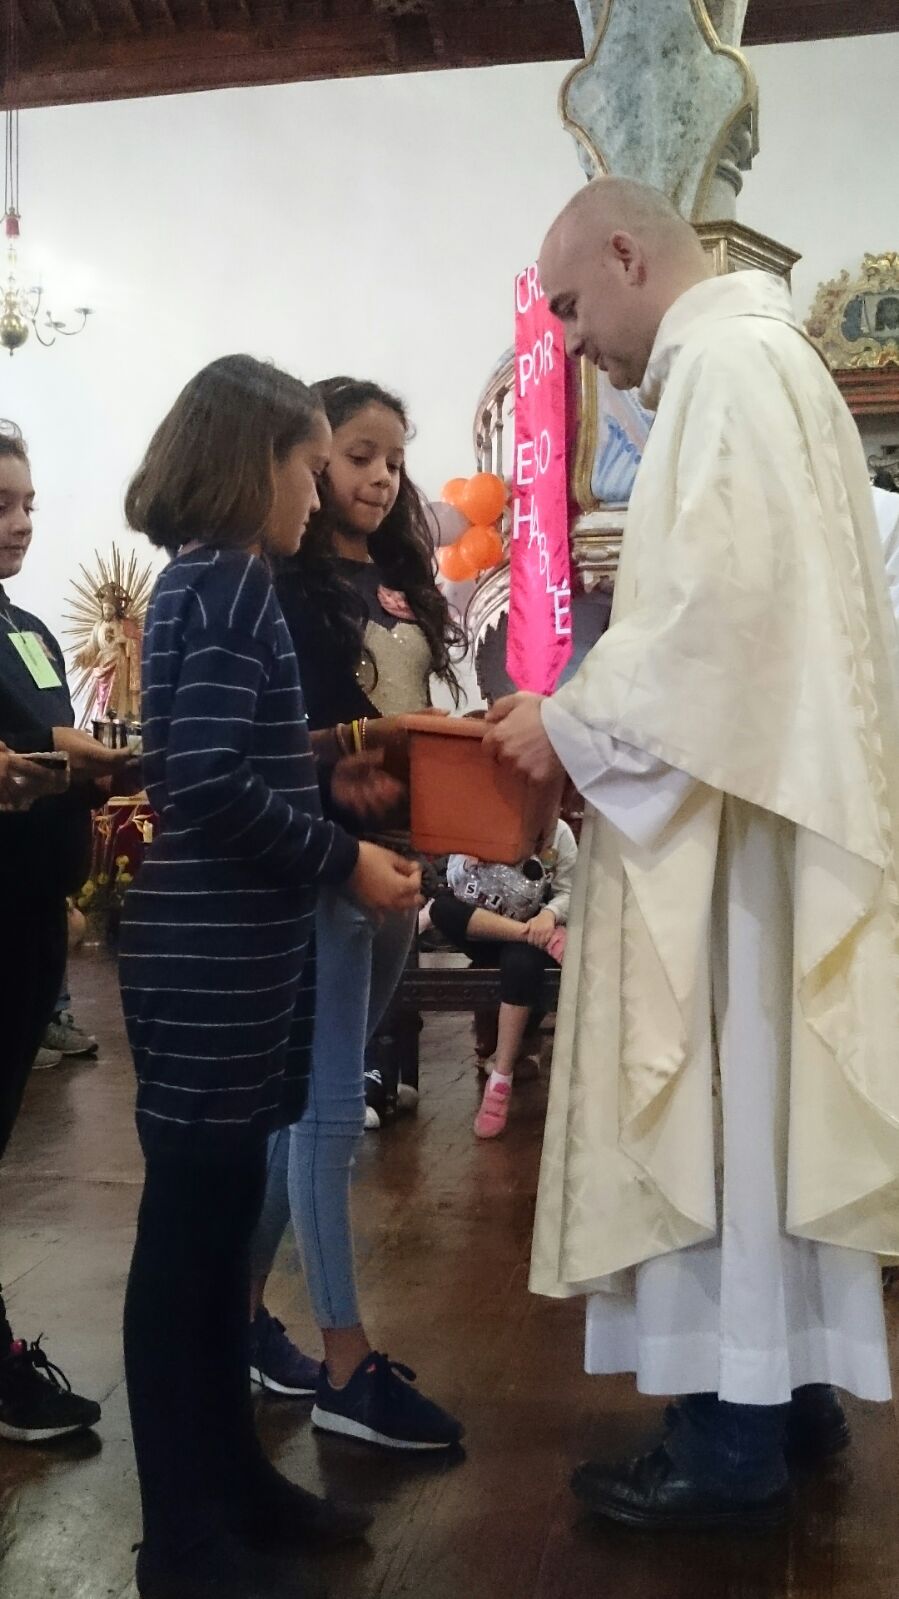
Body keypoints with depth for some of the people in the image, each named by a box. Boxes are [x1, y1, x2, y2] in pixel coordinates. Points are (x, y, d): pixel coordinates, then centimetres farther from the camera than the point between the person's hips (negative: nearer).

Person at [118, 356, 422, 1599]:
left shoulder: (206, 580, 15)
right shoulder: (227, 584, -13)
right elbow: (209, 785, -23)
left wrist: (340, 834, 15)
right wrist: (345, 860, -14)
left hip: (222, 955, 10)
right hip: (213, 964, -10)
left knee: (218, 1224, 16)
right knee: (190, 1233, 1)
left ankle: (229, 1483, 31)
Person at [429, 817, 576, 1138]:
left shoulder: (558, 833, -3)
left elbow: (569, 893, -1)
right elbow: (454, 881, 1)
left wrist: (549, 914, -22)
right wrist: (468, 865, -22)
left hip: (534, 929, -1)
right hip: (479, 933, 1)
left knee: (521, 960, -37)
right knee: (442, 906, -31)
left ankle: (501, 1078, -29)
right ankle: (548, 940, -30)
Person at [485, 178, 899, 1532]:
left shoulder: (726, 365, -11)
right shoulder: (751, 363, 21)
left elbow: (718, 600, -23)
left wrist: (574, 723, -13)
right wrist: (591, 719, 13)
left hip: (732, 805, -10)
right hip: (759, 789, 10)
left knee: (717, 1109, -3)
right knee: (766, 1101, 13)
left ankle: (734, 1440, 8)